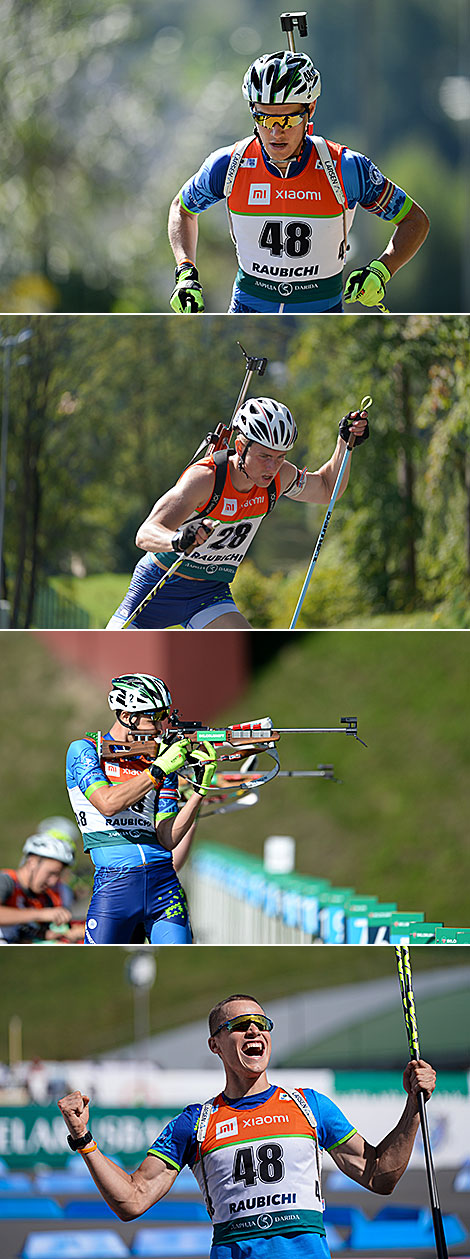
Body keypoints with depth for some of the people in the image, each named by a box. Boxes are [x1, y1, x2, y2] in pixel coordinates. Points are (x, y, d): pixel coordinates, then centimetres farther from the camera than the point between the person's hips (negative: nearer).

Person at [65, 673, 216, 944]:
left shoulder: (161, 759, 13)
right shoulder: (85, 751, 4)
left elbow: (168, 839, 7)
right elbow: (108, 804, -15)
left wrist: (201, 788, -4)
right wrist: (158, 771, -14)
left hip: (164, 882, 3)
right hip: (115, 883, -3)